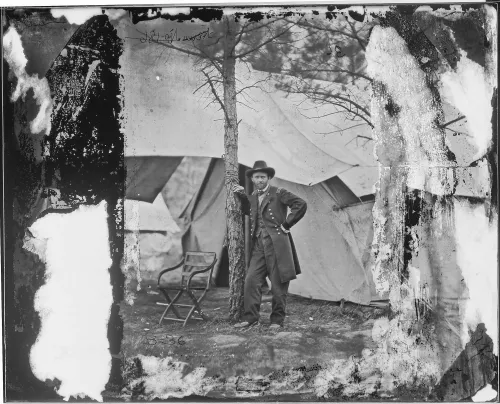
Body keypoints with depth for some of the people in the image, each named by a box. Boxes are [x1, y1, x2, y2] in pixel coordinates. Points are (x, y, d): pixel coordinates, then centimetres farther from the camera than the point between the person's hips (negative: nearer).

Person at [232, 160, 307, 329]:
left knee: (278, 284, 2)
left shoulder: (278, 193, -4)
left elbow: (301, 204, -10)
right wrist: (241, 196, 18)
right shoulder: (253, 196, 15)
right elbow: (248, 211, 33)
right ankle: (250, 317, 7)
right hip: (259, 245, 5)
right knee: (251, 280, -2)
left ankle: (277, 320, 14)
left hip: (277, 244, -5)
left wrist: (286, 224, -10)